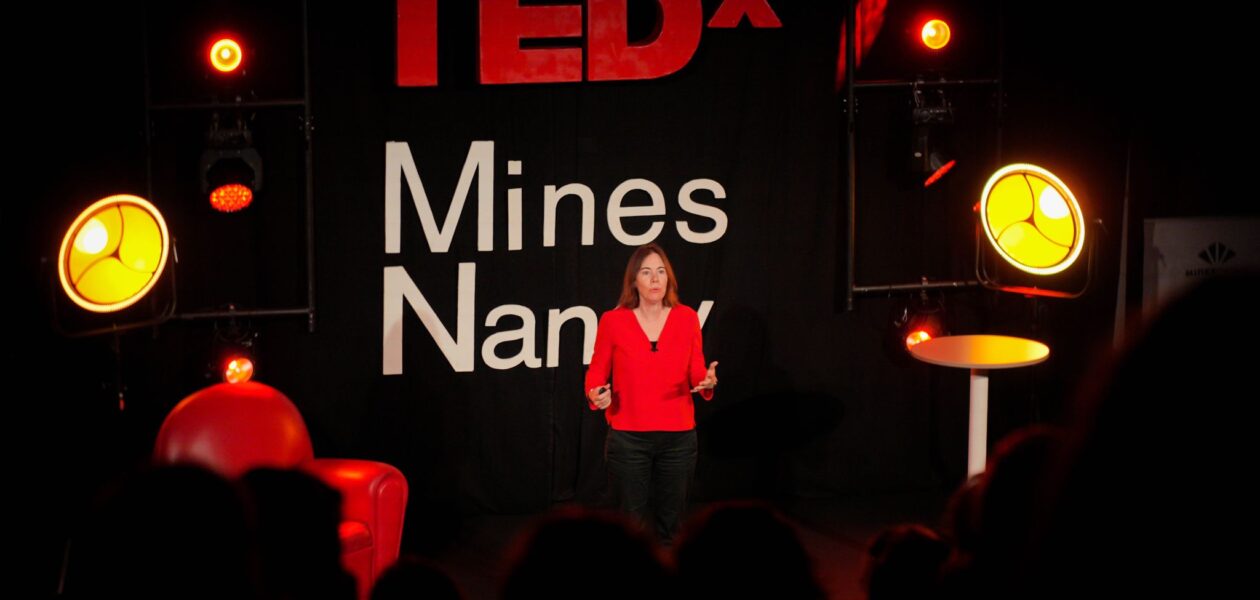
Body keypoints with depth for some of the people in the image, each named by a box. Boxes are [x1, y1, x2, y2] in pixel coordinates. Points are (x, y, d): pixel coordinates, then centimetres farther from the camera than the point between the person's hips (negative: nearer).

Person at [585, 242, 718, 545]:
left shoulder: (687, 318, 1)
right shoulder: (613, 321, -4)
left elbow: (696, 373, 4)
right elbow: (597, 372, 4)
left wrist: (707, 381, -18)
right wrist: (596, 395, -17)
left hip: (678, 437, 2)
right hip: (628, 437, -2)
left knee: (670, 523, 9)